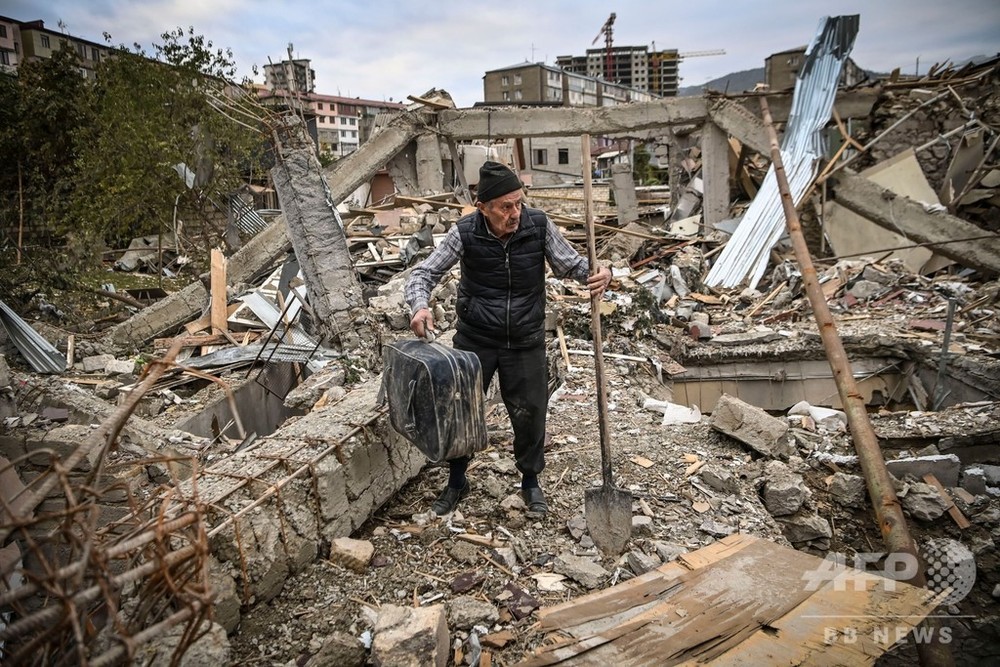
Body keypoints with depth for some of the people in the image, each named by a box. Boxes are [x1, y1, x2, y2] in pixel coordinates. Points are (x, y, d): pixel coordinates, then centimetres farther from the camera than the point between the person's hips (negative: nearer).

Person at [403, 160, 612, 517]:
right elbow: (423, 273, -10)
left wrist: (597, 271, -25)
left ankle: (530, 481, 36)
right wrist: (420, 306, -31)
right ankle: (456, 481, 35)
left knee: (530, 413, 10)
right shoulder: (465, 233, -15)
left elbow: (569, 263, -2)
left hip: (525, 340, 1)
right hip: (474, 338, 0)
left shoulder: (538, 225, -12)